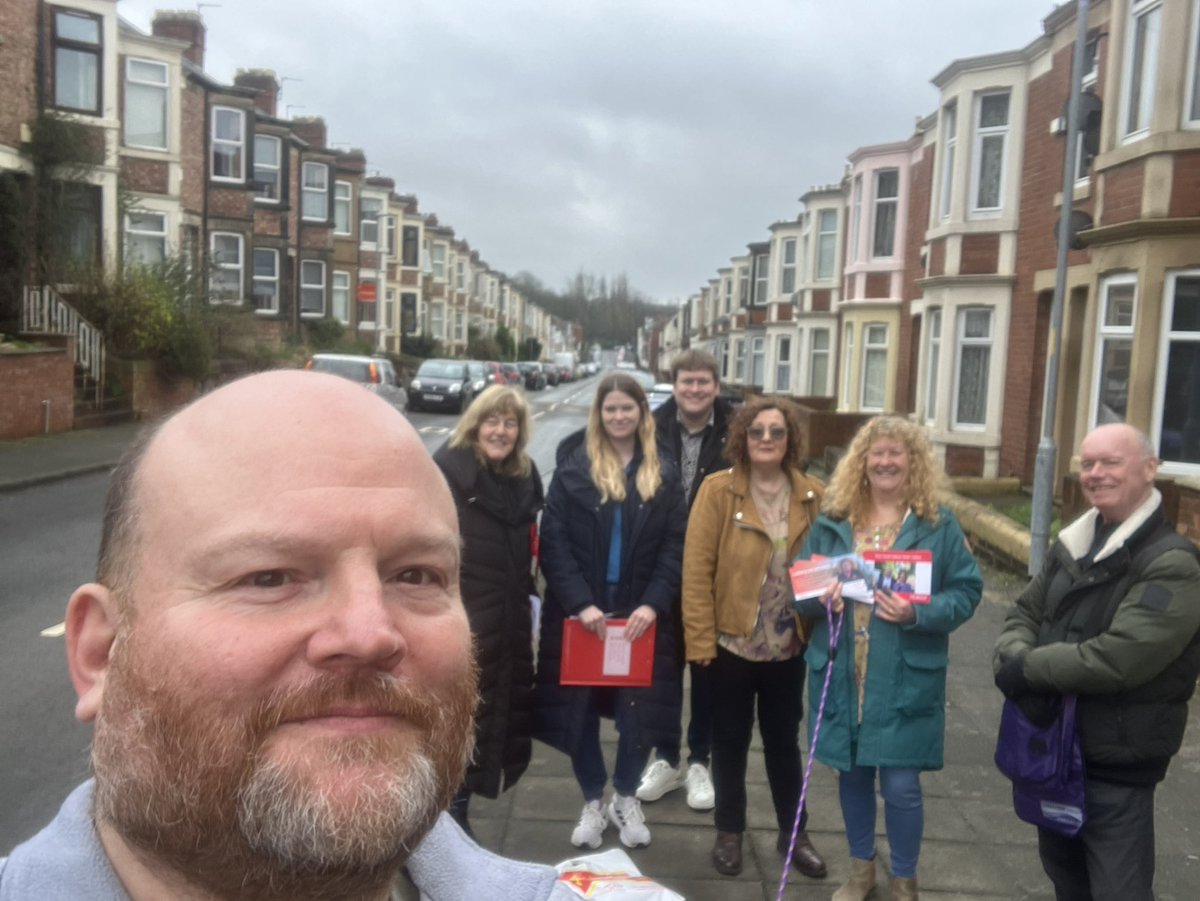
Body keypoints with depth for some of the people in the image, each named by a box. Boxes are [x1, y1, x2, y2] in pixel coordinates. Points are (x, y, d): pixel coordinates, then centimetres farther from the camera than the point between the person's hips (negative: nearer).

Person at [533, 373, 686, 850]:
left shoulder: (663, 474, 5)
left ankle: (626, 798, 30)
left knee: (638, 711, 4)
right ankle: (592, 802, 29)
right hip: (580, 612, -1)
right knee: (581, 710, 8)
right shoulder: (573, 468, -1)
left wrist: (653, 603, -12)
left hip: (640, 614, 1)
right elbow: (553, 542, -6)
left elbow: (675, 547, 1)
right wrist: (580, 603, -16)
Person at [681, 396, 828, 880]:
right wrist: (701, 640, -14)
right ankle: (729, 831, 33)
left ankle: (793, 831, 36)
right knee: (731, 740, 14)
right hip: (731, 641, -2)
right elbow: (697, 570, -11)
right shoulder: (717, 490, -10)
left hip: (789, 645, 3)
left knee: (784, 740, 18)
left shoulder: (812, 495, 0)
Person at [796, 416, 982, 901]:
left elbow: (966, 591, -4)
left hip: (905, 678, -3)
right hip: (841, 673, 3)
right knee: (851, 772, 16)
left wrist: (919, 613, -21)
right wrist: (819, 596, -14)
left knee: (901, 784, 2)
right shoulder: (832, 519, 5)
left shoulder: (939, 523, -2)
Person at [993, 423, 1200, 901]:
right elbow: (1024, 612, 8)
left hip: (1117, 763, -7)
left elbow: (1117, 659, -28)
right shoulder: (1074, 545, 6)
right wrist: (1014, 657, -14)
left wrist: (1025, 668, -19)